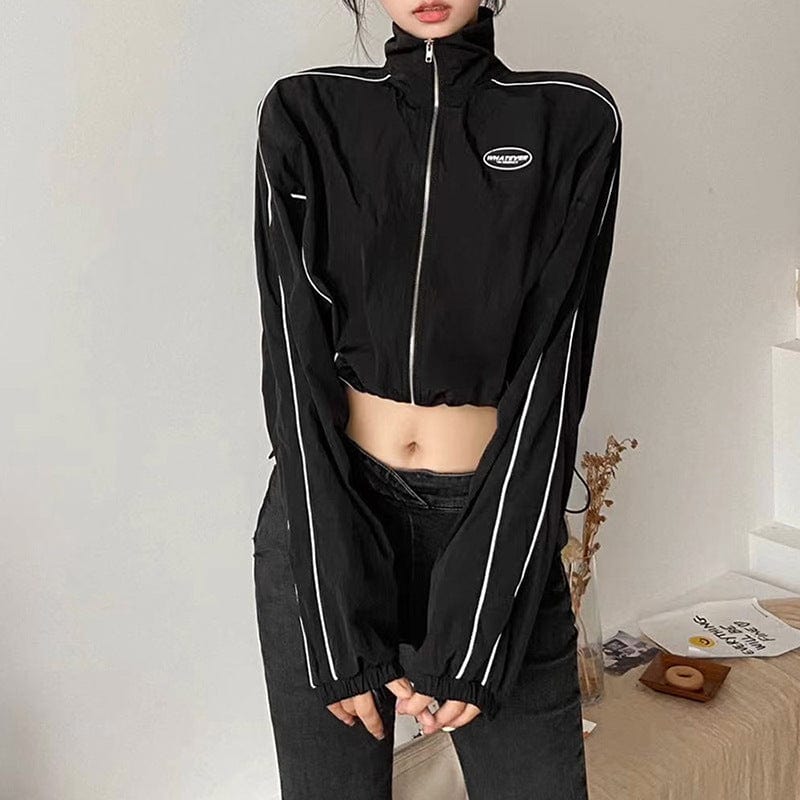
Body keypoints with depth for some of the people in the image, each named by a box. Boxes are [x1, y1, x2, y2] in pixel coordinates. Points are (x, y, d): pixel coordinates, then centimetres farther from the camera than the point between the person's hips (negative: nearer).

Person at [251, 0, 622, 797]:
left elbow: (551, 374, -7)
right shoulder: (304, 114, -1)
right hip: (323, 519, 1)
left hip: (497, 524, 0)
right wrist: (337, 628, -12)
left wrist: (476, 634, -12)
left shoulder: (573, 120, -2)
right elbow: (296, 367, -7)